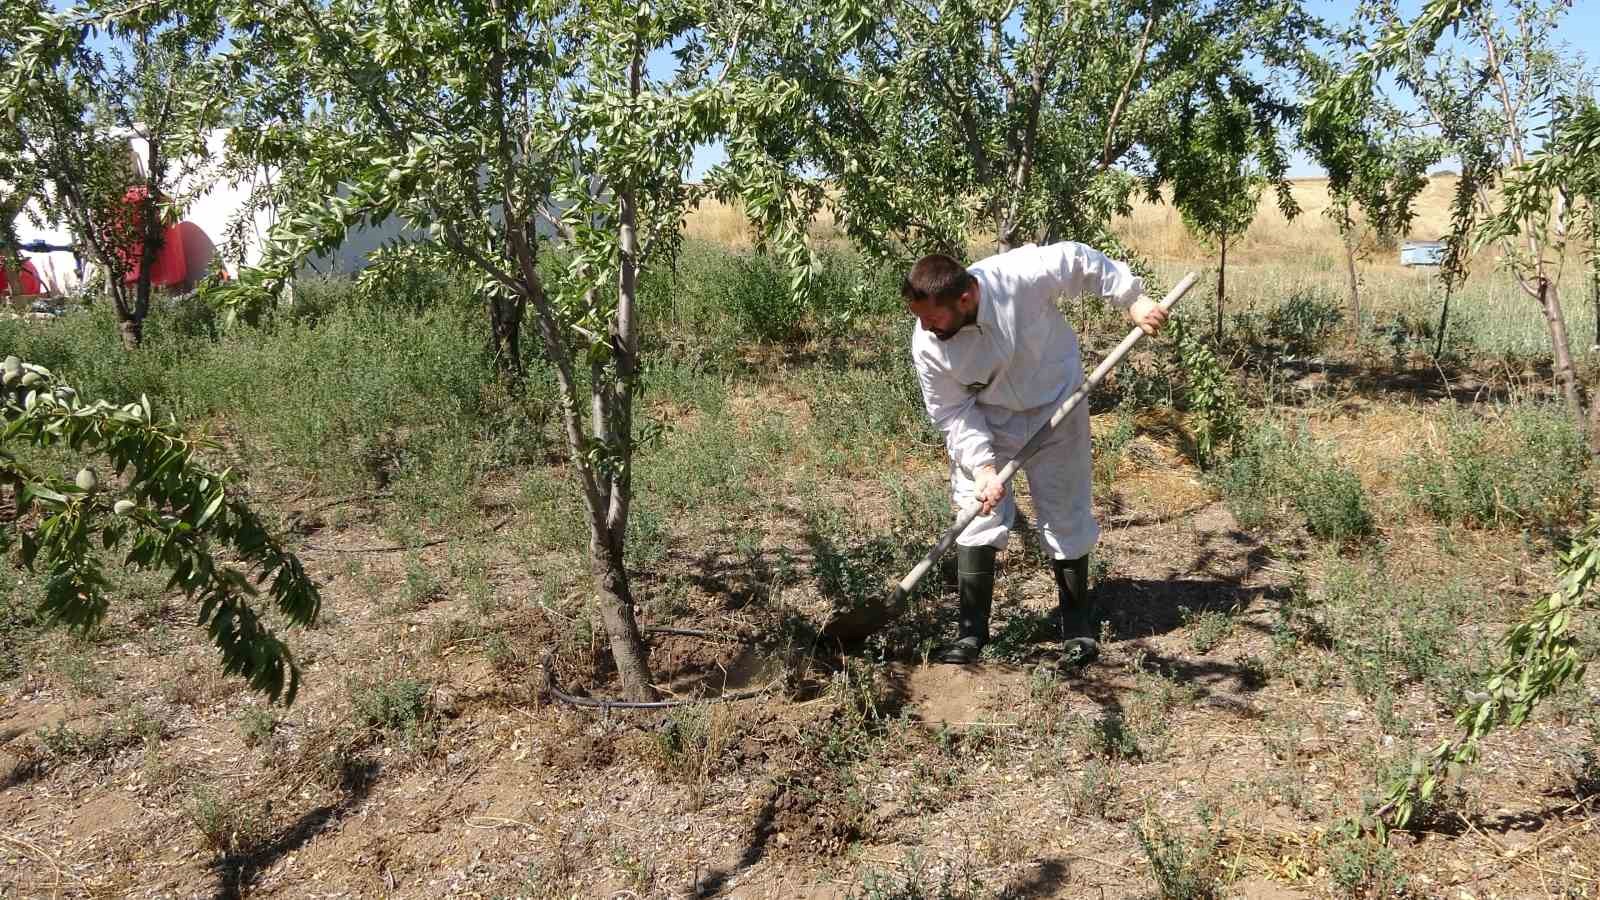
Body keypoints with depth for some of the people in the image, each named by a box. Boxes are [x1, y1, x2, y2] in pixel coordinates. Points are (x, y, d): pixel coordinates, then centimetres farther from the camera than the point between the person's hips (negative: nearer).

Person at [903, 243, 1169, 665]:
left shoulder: (1022, 274, -34)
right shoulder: (927, 345, -25)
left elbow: (1082, 261, -16)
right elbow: (953, 412, -16)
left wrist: (1133, 300, -12)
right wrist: (982, 467, -25)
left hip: (1055, 412, -1)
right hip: (986, 423, 1)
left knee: (1066, 516, 6)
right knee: (977, 515, -3)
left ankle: (1077, 625, 23)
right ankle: (971, 630, 10)